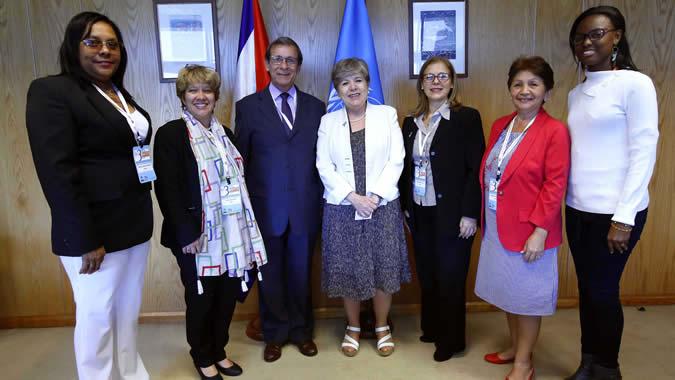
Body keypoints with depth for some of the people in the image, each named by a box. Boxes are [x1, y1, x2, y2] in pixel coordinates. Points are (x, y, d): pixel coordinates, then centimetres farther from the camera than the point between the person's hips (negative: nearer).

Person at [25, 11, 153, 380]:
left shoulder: (120, 94, 13)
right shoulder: (51, 91, -11)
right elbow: (57, 173, -18)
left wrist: (143, 216, 10)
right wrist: (86, 239, -20)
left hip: (135, 223, 8)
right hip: (95, 229, -7)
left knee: (128, 310, 18)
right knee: (97, 315, 8)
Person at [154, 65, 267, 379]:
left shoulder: (225, 134, 12)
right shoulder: (170, 134, -8)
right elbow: (167, 189, -15)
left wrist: (244, 228, 9)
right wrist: (187, 234, -19)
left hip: (230, 232, 6)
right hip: (197, 234, -5)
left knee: (228, 295, 13)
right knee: (201, 298, 9)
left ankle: (219, 350, 34)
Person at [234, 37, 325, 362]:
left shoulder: (316, 107, 6)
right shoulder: (248, 106, 1)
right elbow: (241, 161, 2)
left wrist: (324, 201, 1)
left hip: (305, 207, 1)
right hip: (266, 207, -1)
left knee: (300, 273, 13)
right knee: (270, 274, 12)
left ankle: (301, 331, 33)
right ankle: (274, 335, 31)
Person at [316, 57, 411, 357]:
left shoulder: (387, 115, 4)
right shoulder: (328, 121, 6)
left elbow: (396, 161, -2)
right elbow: (324, 167, -1)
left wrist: (375, 195, -13)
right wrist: (353, 197, -12)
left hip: (383, 206, 0)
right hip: (342, 208, 1)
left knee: (384, 269, 7)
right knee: (348, 270, 8)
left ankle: (382, 327, 28)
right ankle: (353, 328, 29)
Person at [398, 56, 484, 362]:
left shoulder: (466, 117, -6)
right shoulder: (411, 122, 9)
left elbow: (476, 169, -10)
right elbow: (406, 167, 12)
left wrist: (469, 213, -14)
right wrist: (405, 206, 8)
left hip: (451, 214, -5)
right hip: (420, 213, 5)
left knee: (450, 277, 6)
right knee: (427, 275, 13)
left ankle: (452, 339, 24)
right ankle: (431, 328, 32)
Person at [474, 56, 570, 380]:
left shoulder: (555, 131, -13)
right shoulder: (500, 126, 7)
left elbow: (555, 185, -16)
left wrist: (539, 231, -19)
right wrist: (485, 219, 9)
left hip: (528, 230, -6)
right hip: (496, 226, 7)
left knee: (527, 297, 9)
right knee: (507, 292, 19)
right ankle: (514, 347, 40)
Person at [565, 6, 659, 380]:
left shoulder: (635, 84, -8)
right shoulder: (577, 94, 11)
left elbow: (644, 153, -12)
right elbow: (577, 152, 12)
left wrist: (624, 216, -15)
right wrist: (567, 202, 7)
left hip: (614, 211, -6)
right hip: (578, 208, 6)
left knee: (603, 290, 6)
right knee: (586, 288, 14)